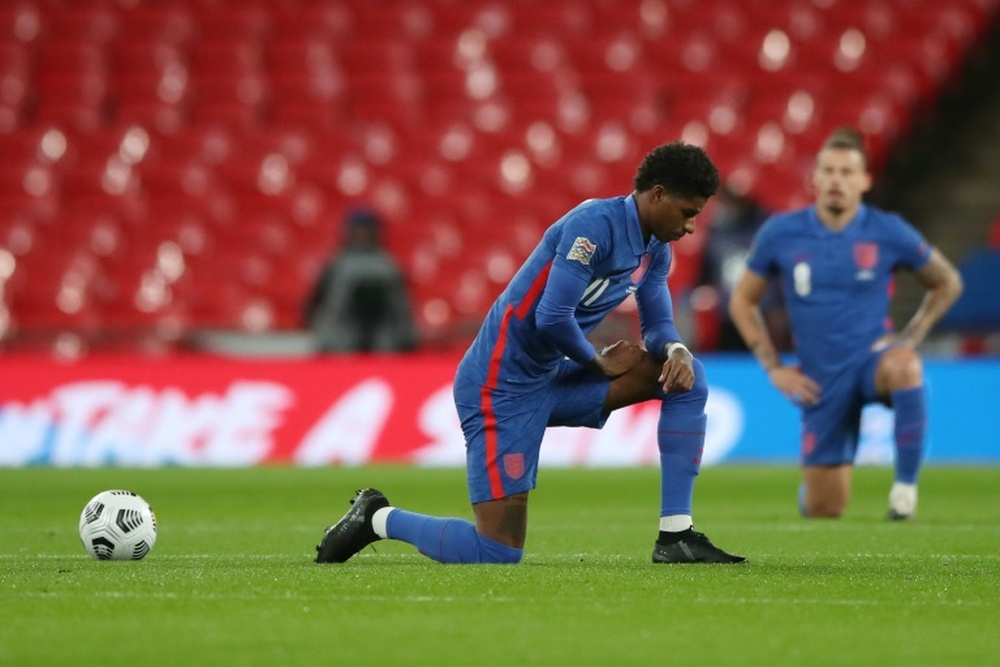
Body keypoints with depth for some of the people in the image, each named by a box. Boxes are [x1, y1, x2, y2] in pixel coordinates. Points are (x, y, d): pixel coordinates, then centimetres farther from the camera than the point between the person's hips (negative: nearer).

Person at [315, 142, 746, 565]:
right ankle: (378, 518, 10)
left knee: (687, 378, 0)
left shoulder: (655, 249, 8)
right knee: (498, 553, -13)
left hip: (550, 380, 9)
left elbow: (658, 324, 14)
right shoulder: (596, 224, -21)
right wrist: (600, 363, -9)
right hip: (501, 385, -9)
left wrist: (675, 350, -10)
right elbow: (553, 317, -26)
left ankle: (676, 537, 1)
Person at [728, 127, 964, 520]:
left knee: (903, 367, -41)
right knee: (824, 512, 2)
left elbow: (947, 283, 8)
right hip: (821, 381, 2)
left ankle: (905, 488, -28)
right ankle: (810, 484, 42)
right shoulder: (780, 234, -4)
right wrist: (774, 368, 1)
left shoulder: (889, 233, -7)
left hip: (872, 359, -1)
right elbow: (742, 302, 8)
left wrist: (910, 337, -2)